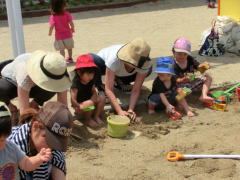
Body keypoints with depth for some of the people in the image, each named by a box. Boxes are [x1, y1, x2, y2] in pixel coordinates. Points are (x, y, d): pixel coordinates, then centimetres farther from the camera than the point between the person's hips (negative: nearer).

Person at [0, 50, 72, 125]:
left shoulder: (56, 74, -32)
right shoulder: (25, 76, -44)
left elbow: (63, 103, -28)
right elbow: (24, 111, -45)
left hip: (33, 86, 3)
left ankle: (33, 105, 0)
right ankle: (11, 108, -5)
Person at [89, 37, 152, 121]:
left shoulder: (144, 64, -33)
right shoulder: (114, 59, -43)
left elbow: (136, 90, -27)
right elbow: (108, 89, -41)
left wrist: (130, 110, -41)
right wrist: (119, 111, -48)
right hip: (104, 65, -3)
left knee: (148, 70, -20)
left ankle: (119, 82, 5)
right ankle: (99, 87, -8)